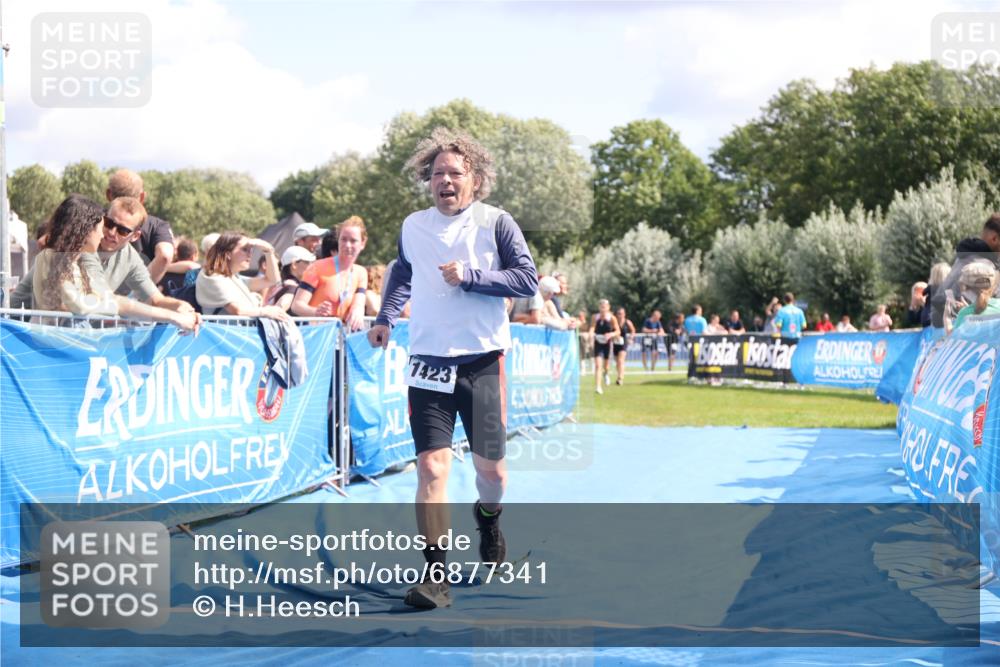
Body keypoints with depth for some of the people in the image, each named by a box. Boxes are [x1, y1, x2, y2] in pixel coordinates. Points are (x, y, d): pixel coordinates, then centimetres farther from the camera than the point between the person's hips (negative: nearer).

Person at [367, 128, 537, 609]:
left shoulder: (495, 222, -2)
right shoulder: (412, 227, 8)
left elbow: (528, 280, -8)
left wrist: (470, 277, -16)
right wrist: (385, 318, 18)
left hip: (482, 362, -1)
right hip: (428, 363, 1)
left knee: (490, 467, 7)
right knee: (432, 467, -12)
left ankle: (488, 520, 42)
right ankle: (435, 573, -7)